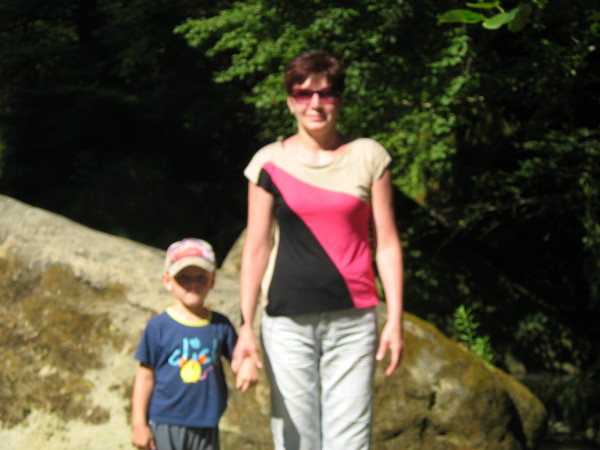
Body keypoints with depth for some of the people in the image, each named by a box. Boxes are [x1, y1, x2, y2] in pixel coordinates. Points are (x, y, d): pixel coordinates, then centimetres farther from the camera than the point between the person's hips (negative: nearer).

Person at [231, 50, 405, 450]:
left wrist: (395, 320, -1)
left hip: (353, 320, 0)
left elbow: (387, 243, 6)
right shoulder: (270, 163, 4)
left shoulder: (368, 157, 6)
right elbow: (256, 248, 4)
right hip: (288, 322, 0)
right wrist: (246, 326, -2)